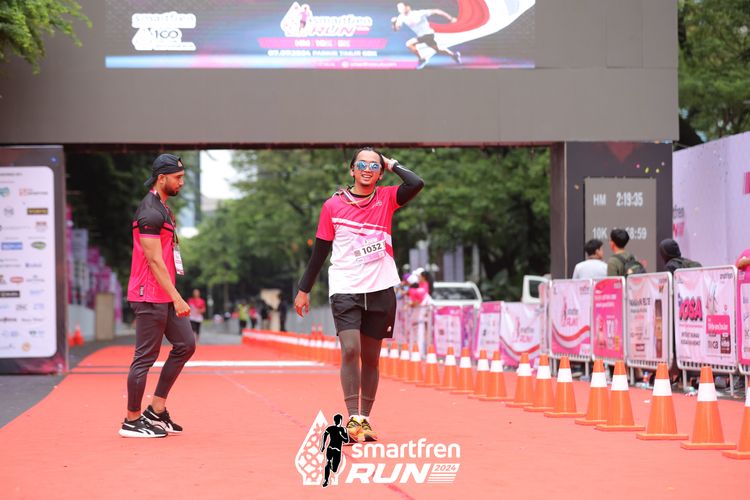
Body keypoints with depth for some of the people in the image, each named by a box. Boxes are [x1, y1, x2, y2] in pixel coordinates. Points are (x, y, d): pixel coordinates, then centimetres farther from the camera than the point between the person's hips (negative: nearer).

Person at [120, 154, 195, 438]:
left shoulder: (162, 209, 17)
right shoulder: (150, 212, -15)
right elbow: (154, 261, -20)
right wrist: (176, 298, -22)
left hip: (165, 297, 10)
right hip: (150, 297, -10)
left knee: (186, 344, 10)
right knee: (145, 357, -4)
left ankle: (156, 411, 15)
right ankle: (132, 422, 5)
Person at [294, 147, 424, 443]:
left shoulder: (386, 199, 4)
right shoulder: (333, 205, 3)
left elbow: (416, 184, -15)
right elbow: (320, 250, 9)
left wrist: (392, 164, 0)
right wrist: (304, 289, 9)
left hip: (380, 290, 2)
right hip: (345, 289, -1)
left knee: (371, 357, 7)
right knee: (350, 350, -17)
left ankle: (365, 420, 16)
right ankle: (353, 419, -16)